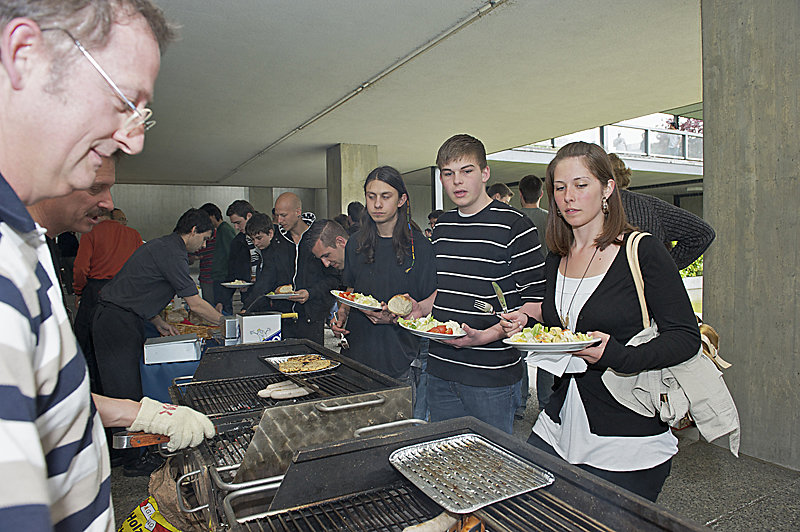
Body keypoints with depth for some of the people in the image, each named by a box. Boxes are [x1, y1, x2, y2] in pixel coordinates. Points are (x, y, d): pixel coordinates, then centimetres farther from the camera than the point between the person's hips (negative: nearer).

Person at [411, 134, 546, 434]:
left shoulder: (513, 226, -10)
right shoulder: (442, 226, 10)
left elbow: (536, 301, -12)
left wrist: (488, 335, -22)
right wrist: (419, 309, 4)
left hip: (492, 375, -6)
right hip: (440, 370, 6)